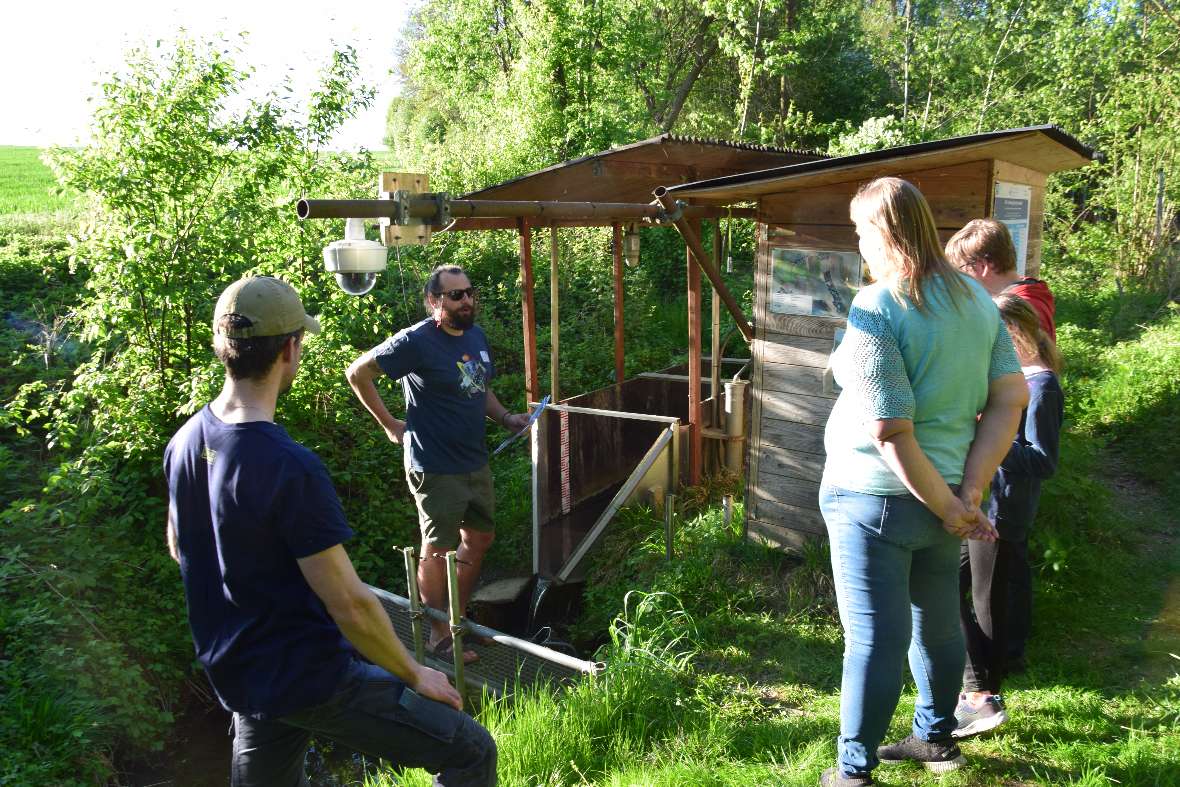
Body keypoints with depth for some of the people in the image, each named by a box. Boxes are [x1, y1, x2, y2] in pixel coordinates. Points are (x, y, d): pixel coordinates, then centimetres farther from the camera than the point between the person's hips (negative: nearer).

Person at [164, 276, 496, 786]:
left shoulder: (184, 443, -2)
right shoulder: (290, 467, -28)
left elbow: (179, 548, 15)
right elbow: (351, 608, -24)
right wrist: (415, 675, -9)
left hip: (234, 676, 9)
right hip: (308, 676, -8)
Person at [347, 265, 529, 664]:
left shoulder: (477, 336, 6)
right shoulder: (416, 342, -17)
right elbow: (358, 373, -11)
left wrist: (507, 418, 3)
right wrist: (390, 424, -9)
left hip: (476, 463, 8)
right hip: (436, 469, -8)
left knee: (480, 539, 18)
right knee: (437, 551, 3)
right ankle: (439, 636, 18)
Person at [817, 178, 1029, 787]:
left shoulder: (875, 308, -19)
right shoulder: (974, 297, 3)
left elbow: (891, 430, -24)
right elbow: (1012, 397, 1)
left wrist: (949, 507, -12)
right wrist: (969, 493, -5)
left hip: (874, 495, -7)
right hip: (939, 495, 7)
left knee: (874, 638, 4)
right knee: (938, 623, 23)